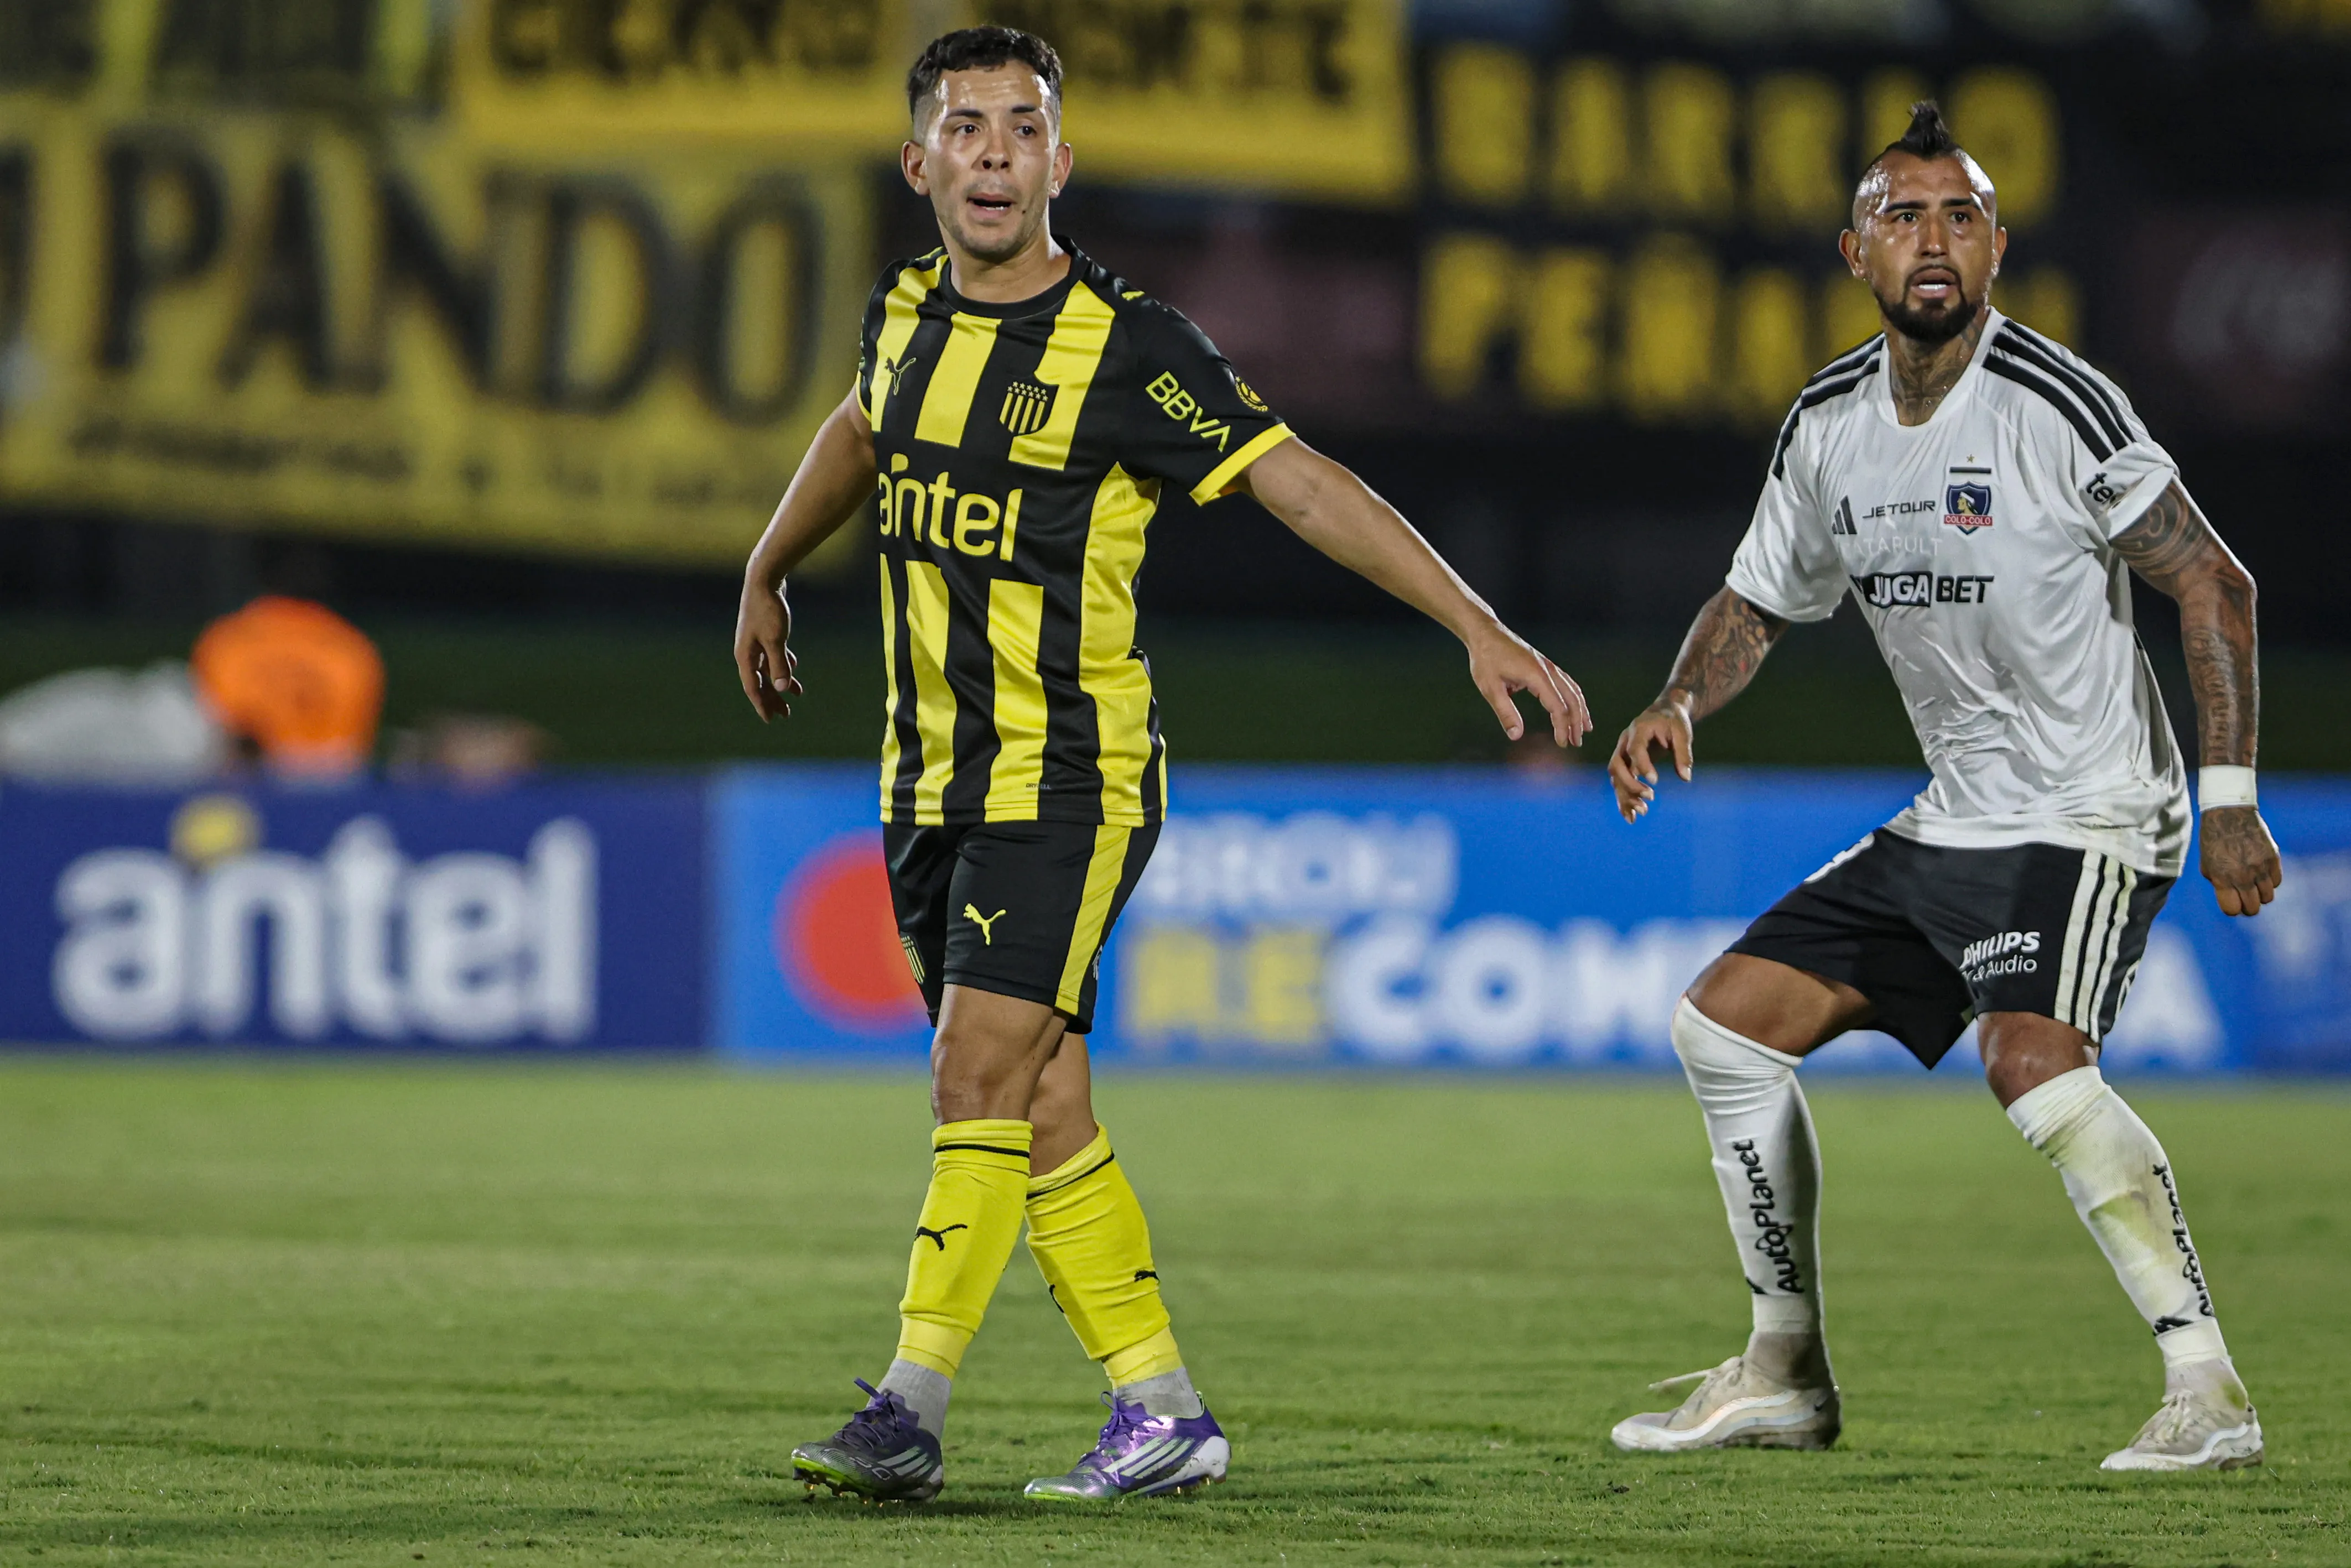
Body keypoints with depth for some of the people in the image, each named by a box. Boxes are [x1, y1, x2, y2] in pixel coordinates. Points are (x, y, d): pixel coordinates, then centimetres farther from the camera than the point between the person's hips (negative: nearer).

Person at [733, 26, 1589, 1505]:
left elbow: (1310, 487, -12)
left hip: (1070, 783, -6)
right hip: (933, 780, 6)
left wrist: (1482, 628, -18)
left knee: (983, 1080, -16)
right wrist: (767, 575, 40)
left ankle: (911, 1412, -17)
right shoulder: (907, 314, 6)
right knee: (1041, 1111, 7)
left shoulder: (1133, 349, -13)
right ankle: (1163, 1410, 14)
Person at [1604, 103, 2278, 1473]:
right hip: (1956, 822, 8)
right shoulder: (1830, 425, 5)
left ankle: (2211, 1393, -29)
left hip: (2094, 818, -8)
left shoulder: (2052, 405, -16)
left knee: (2035, 1059, -31)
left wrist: (2230, 797, -16)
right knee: (1728, 1021, 8)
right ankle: (1785, 1375, 19)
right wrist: (1680, 705, -1)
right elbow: (1758, 602, 19)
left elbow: (2214, 583, -12)